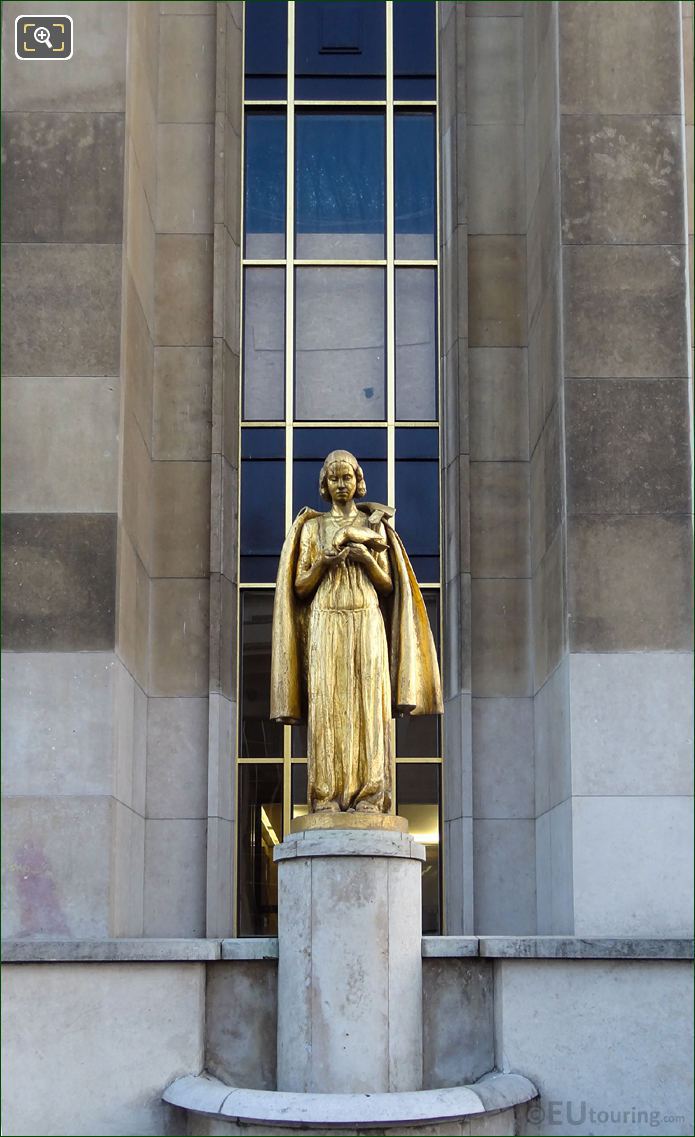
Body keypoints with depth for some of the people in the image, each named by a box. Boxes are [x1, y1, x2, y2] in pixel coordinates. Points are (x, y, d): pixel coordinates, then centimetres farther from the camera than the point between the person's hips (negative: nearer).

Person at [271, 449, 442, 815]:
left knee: (368, 703, -9)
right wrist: (321, 564, -10)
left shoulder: (374, 526, 14)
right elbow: (300, 587, 8)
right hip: (326, 624, 0)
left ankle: (369, 795, -10)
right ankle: (327, 796, -10)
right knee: (327, 705, -9)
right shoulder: (312, 528, 13)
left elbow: (388, 586, 10)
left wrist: (367, 560, -8)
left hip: (367, 623, 0)